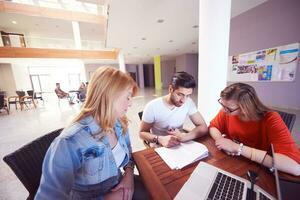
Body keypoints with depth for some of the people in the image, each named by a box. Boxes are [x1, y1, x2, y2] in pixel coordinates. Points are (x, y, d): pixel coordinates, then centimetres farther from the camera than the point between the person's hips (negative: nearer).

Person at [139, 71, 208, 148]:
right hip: (158, 147, -1)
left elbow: (203, 127, -8)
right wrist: (160, 139, -28)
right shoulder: (152, 107, -20)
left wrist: (184, 136, -25)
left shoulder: (188, 103, -11)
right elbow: (142, 133, -11)